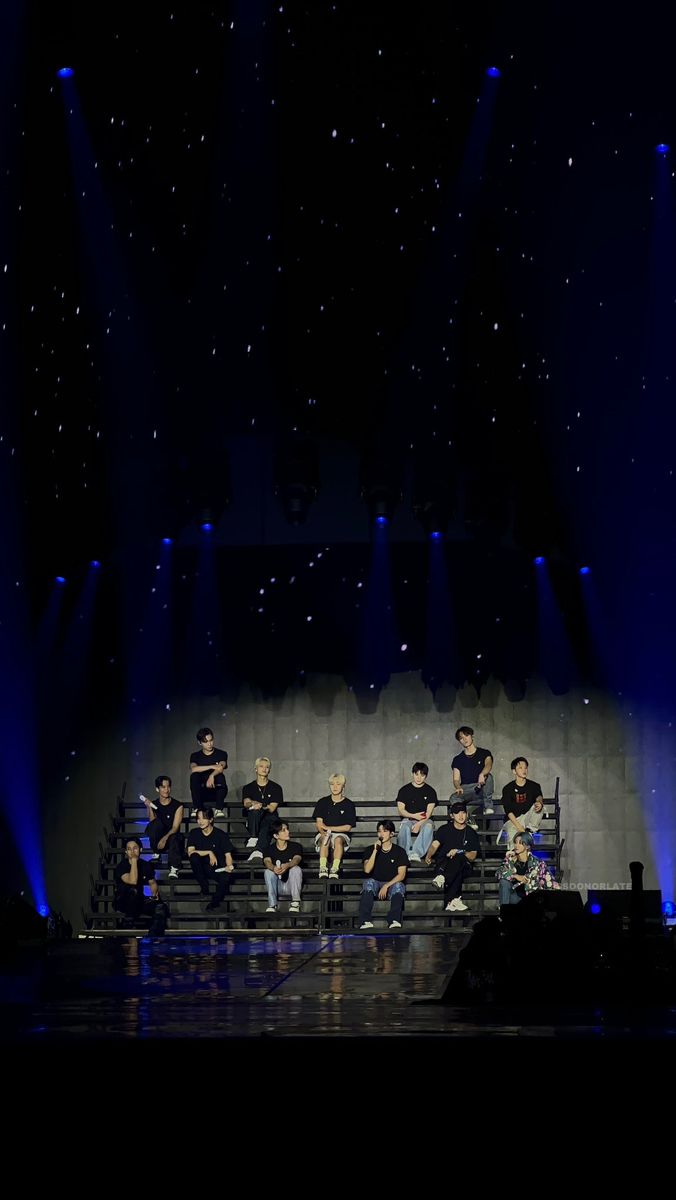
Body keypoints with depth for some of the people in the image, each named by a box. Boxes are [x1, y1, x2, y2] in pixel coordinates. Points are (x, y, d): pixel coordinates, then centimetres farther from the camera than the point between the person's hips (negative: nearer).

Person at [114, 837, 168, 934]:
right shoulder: (121, 866, -14)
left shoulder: (145, 865, 3)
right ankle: (132, 918, -22)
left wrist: (154, 892, -5)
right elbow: (133, 881, -31)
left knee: (160, 907, -24)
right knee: (133, 890, -39)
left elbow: (152, 882, 17)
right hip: (123, 903, -5)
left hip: (139, 901, 5)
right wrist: (134, 860, -27)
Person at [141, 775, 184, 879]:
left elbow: (175, 827, -12)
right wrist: (149, 808, -21)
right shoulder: (153, 804, 4)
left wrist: (165, 838, -28)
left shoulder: (177, 806, -3)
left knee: (174, 838, -38)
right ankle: (156, 853, -15)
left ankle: (174, 868, -47)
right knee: (156, 823, -28)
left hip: (173, 836, -2)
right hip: (157, 839, 2)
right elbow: (152, 822, -9)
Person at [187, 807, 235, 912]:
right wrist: (209, 853, -20)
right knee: (194, 856, -31)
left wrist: (229, 866, -28)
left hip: (218, 868, -2)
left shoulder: (220, 835, -4)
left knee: (226, 877, -36)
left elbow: (228, 854, -7)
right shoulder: (194, 833, 0)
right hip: (202, 868, 2)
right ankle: (204, 887, -15)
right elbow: (190, 852, -13)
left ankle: (214, 904, -14)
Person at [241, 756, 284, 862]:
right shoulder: (248, 788, 16)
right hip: (253, 819, 1)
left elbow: (272, 808, 2)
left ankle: (258, 851, -63)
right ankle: (253, 838, -47)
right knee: (255, 810, -35)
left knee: (266, 825, -39)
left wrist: (260, 807, -15)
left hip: (270, 817, -1)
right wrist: (253, 803, -29)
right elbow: (246, 803, -5)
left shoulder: (276, 788, 14)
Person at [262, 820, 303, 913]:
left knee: (296, 869, -28)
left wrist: (287, 866, -47)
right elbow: (267, 862, -20)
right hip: (277, 887, 1)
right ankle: (272, 905, -28)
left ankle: (295, 903, -25)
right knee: (268, 871, -25)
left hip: (292, 885, -1)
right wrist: (274, 868, -46)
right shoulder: (270, 849, 0)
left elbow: (296, 859, -22)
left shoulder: (296, 846, -2)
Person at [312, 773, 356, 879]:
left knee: (338, 839, -36)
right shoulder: (323, 802, 11)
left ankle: (335, 870, -47)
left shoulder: (348, 805, 7)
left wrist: (329, 828, -7)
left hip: (341, 835, -1)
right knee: (325, 839, -35)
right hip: (323, 834, 1)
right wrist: (323, 832, -19)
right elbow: (319, 824, 4)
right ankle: (323, 870, -46)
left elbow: (348, 827, 1)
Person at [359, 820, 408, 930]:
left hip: (392, 884, -1)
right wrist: (376, 850, -15)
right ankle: (365, 921, -45)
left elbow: (401, 875, -5)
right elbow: (367, 870, -10)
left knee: (398, 886, -35)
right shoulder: (370, 850, 7)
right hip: (376, 883, 1)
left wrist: (387, 886, -19)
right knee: (368, 883, -34)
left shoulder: (399, 851, 3)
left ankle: (394, 921, -44)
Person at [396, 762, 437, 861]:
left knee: (428, 827, -37)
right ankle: (408, 853, -50)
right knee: (405, 828, -36)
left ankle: (416, 853, -51)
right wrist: (414, 816, -13)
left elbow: (429, 812, -2)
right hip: (408, 819, 1)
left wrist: (419, 823, -19)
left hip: (425, 820, -1)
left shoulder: (430, 791, 8)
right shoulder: (404, 790, 10)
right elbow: (400, 810, 4)